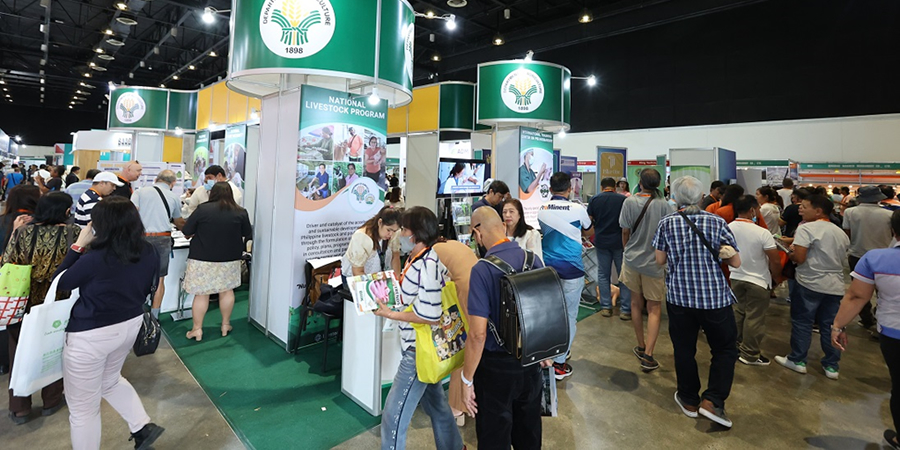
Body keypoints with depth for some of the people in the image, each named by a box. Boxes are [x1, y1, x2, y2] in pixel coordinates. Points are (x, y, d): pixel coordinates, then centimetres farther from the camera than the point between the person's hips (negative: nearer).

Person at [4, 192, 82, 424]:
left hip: (23, 302, 1)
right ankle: (51, 401, 32)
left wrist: (15, 233, 3)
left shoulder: (22, 232, -12)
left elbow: (6, 264, -3)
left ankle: (19, 408, 27)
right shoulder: (73, 234, -16)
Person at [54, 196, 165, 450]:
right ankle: (143, 427, 31)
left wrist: (78, 246, -7)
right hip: (130, 325, 7)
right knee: (110, 380, 33)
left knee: (83, 407, 15)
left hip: (91, 335, -7)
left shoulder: (94, 259, -28)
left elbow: (60, 283, -8)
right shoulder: (149, 254, -7)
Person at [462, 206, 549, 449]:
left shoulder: (482, 269, -22)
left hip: (497, 367, -5)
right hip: (531, 362, 6)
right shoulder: (534, 259, -5)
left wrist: (467, 379, -11)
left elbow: (478, 334, -24)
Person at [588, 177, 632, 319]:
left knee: (603, 274, 11)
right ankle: (625, 309, 8)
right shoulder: (623, 199, -6)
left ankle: (606, 307, 14)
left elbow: (589, 219, 2)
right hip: (619, 242, -1)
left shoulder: (594, 199, -1)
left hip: (601, 242, 2)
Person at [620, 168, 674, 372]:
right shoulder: (663, 205, -11)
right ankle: (648, 354, 0)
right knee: (654, 309, 6)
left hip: (632, 259, 2)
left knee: (636, 303, 17)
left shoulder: (629, 202, -6)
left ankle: (641, 346, 29)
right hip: (654, 263, -2)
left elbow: (625, 232, -1)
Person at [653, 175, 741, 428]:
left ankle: (689, 400, 27)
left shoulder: (667, 224, -5)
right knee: (725, 349, 16)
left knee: (684, 349, 14)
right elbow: (736, 262, -1)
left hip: (679, 296, 1)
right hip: (715, 297, 0)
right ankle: (712, 400, 8)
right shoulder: (717, 222, -4)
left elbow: (660, 261, 1)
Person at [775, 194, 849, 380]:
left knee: (802, 322, 4)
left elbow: (799, 258, -20)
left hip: (810, 283, -7)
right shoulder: (841, 232, 13)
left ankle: (798, 360, 12)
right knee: (830, 325, 12)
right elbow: (839, 257, 23)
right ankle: (831, 365, 18)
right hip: (836, 285, 7)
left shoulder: (806, 228, -12)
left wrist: (790, 253, 1)